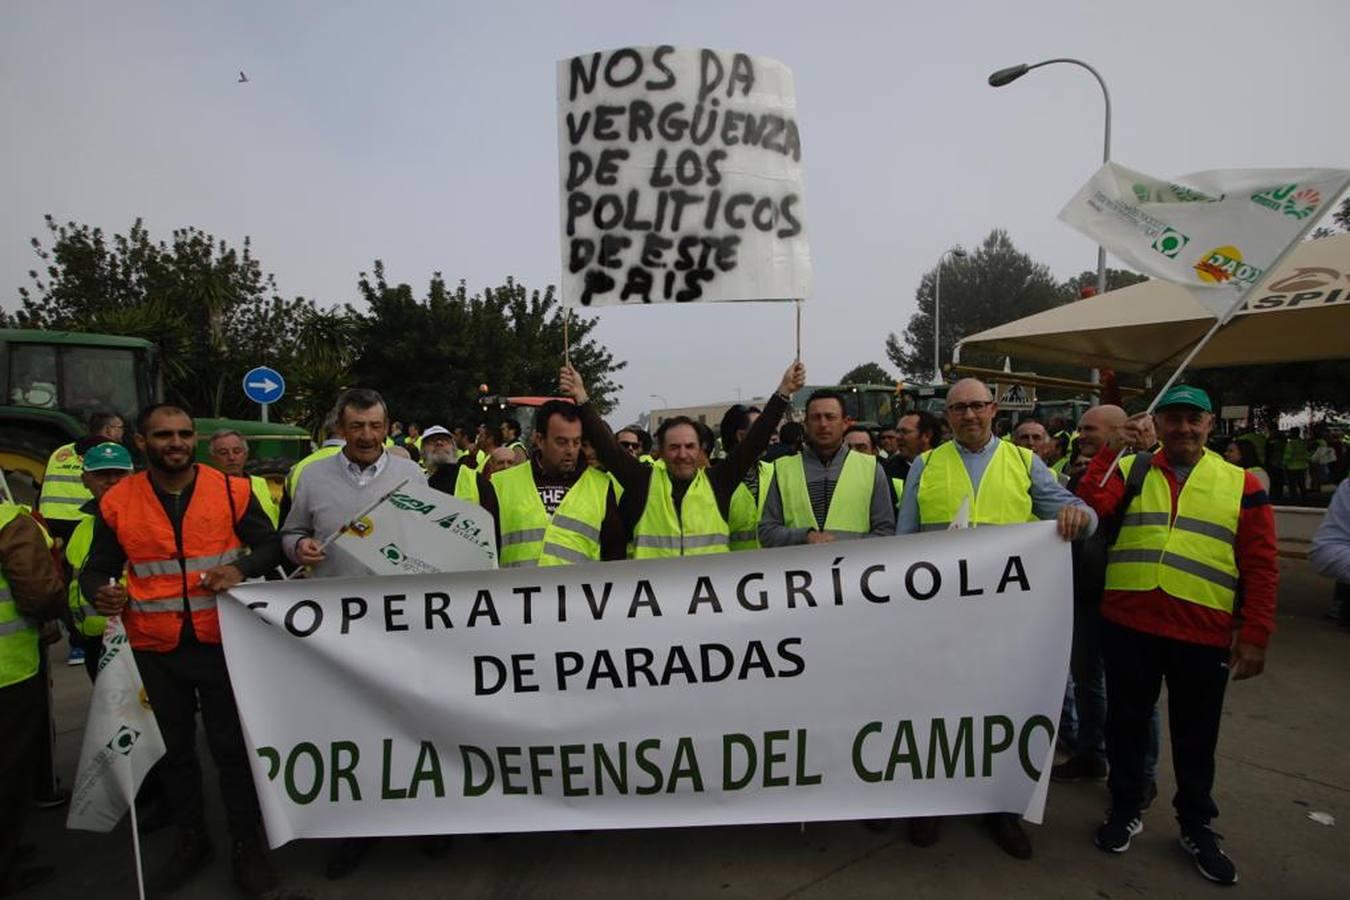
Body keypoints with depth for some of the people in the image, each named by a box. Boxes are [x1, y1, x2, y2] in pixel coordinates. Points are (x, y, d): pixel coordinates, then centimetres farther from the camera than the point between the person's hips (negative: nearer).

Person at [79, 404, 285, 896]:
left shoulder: (231, 490, -5)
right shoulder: (116, 502, -2)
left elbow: (270, 544, 2)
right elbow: (96, 568, 7)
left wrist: (240, 567, -18)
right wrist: (100, 594, -15)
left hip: (221, 641, -2)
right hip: (155, 648, 2)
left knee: (231, 744, 7)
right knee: (174, 748, 19)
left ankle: (246, 844, 26)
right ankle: (191, 839, 39)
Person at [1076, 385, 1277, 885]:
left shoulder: (1241, 484, 4)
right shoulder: (1130, 470, 6)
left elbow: (1261, 567, 2)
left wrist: (1254, 635, -3)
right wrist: (1111, 452, -14)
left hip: (1204, 635, 0)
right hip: (1128, 625, 0)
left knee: (1195, 736, 14)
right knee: (1126, 722, 13)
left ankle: (1196, 827, 34)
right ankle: (1125, 810, 32)